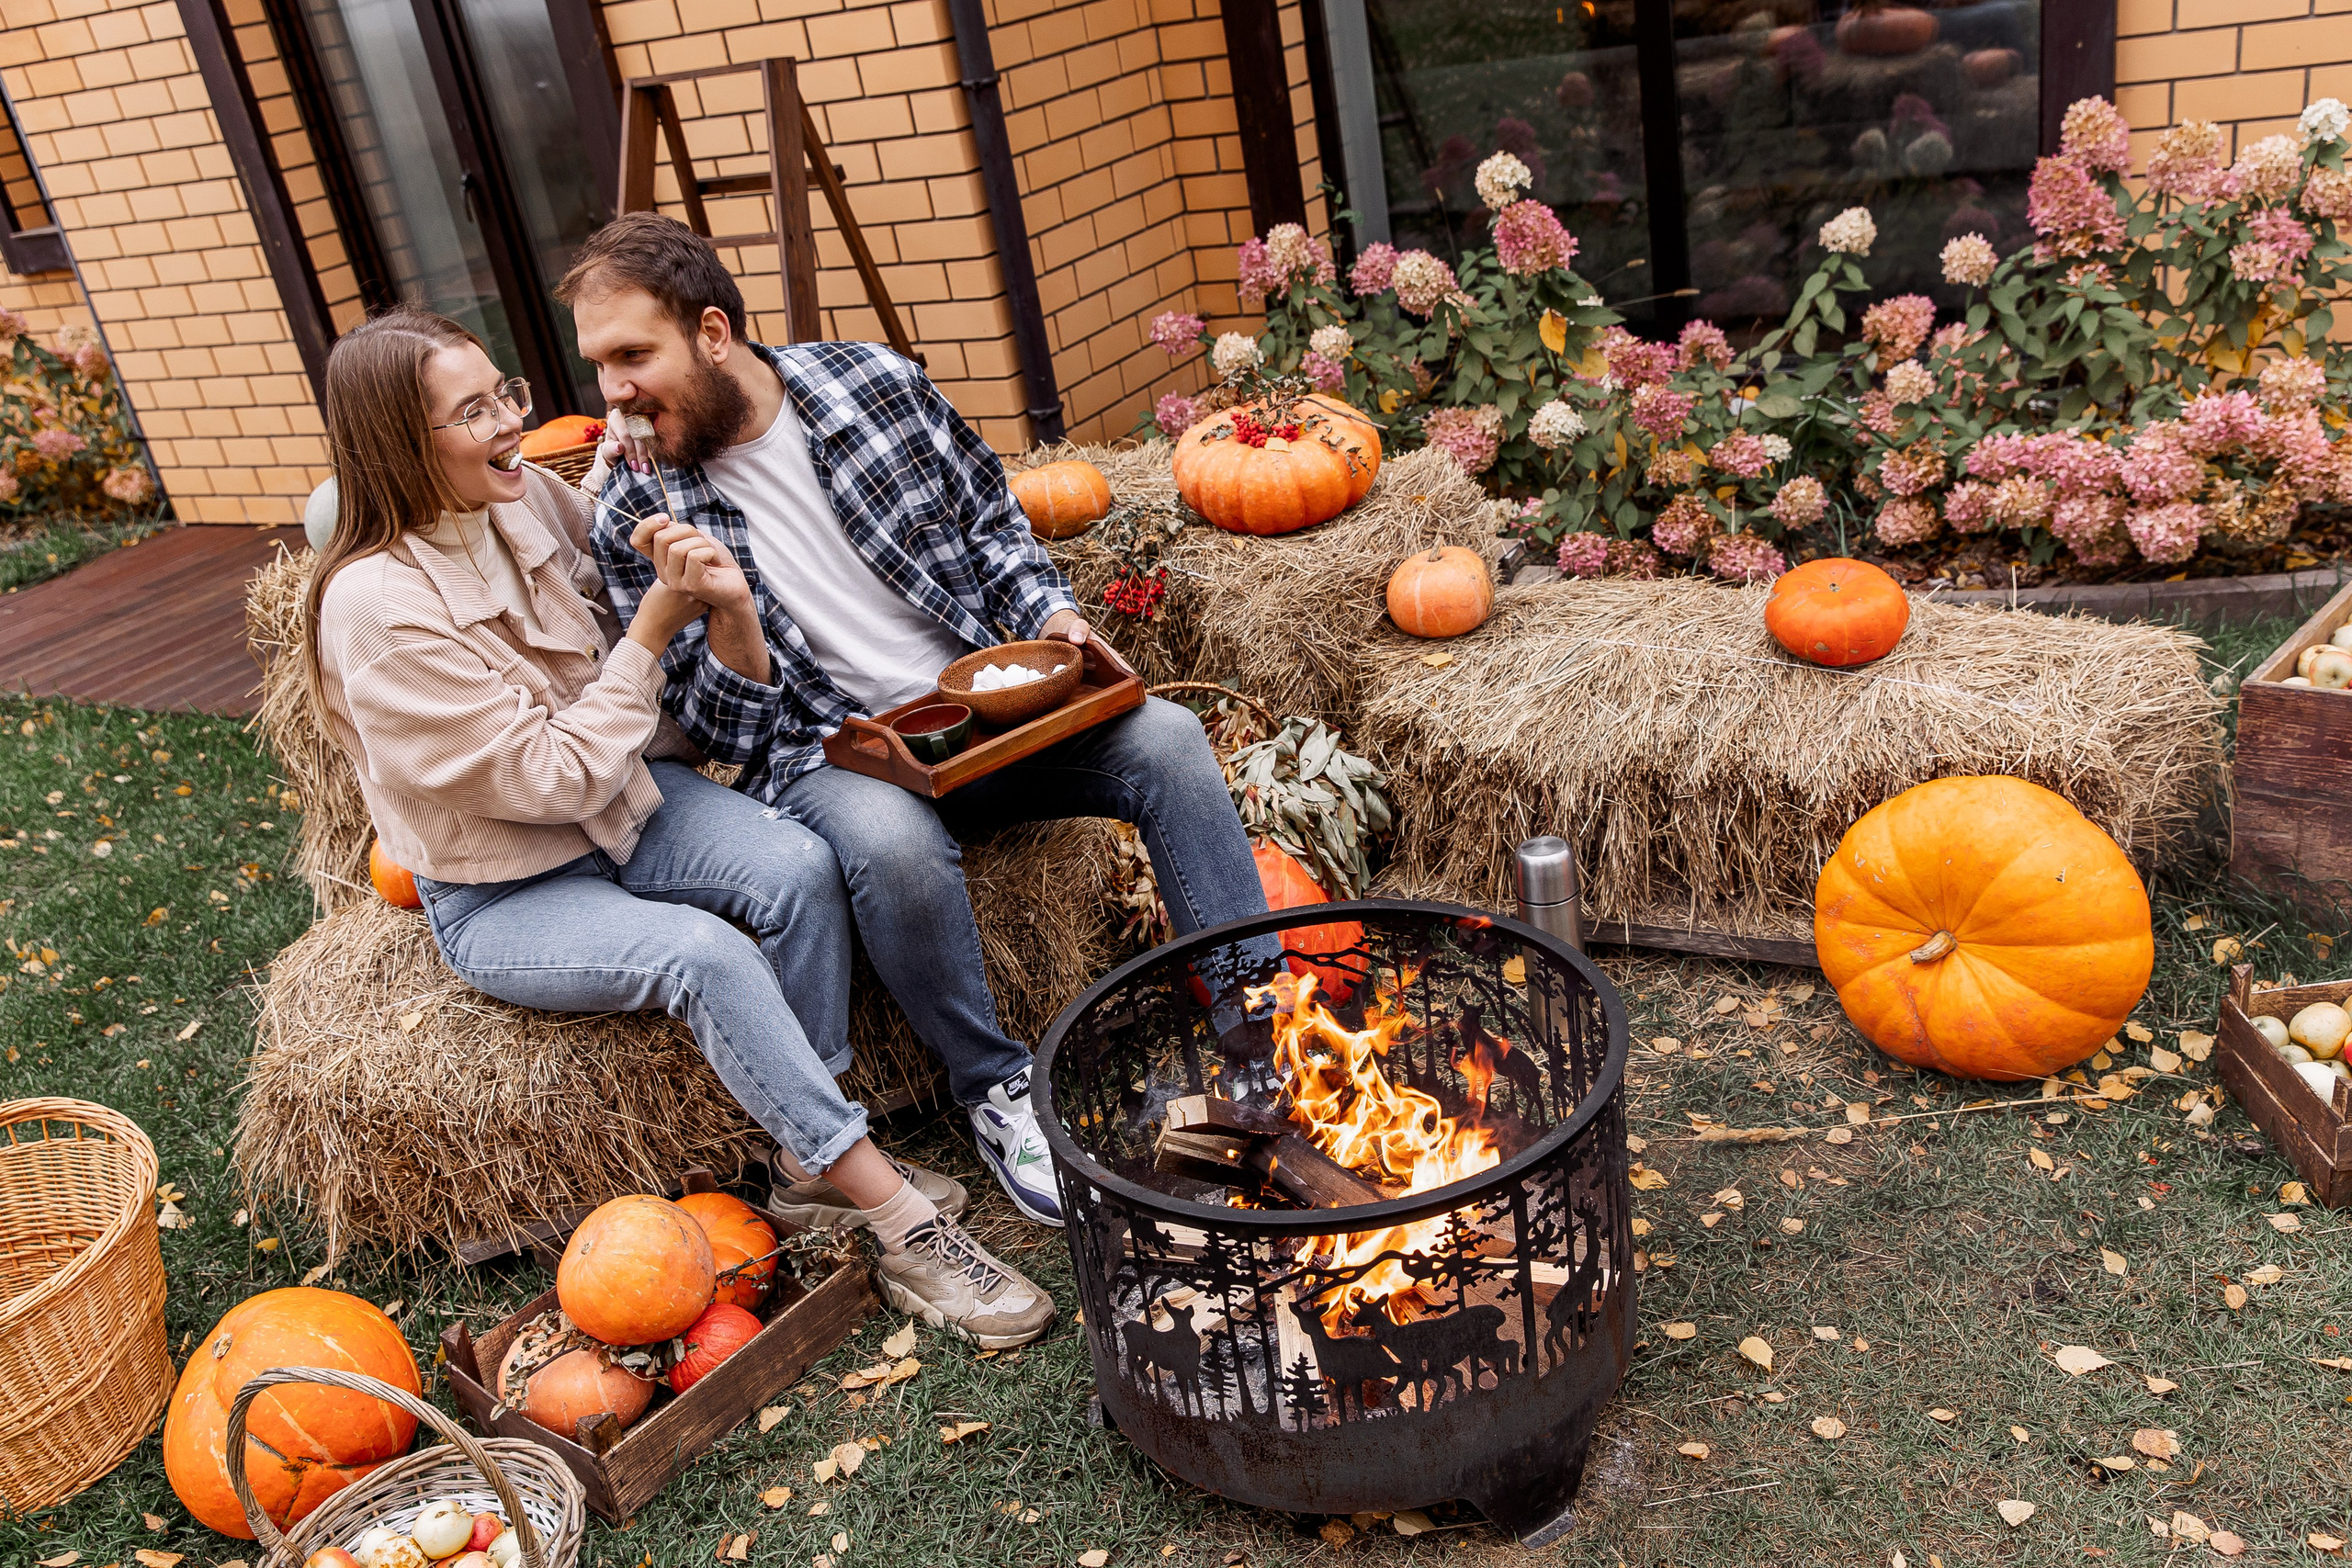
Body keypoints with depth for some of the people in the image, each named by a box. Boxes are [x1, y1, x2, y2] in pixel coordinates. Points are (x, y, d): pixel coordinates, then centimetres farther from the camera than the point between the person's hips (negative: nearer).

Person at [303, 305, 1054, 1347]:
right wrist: (657, 624, -22)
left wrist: (714, 597, -17)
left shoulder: (529, 500, -6)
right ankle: (895, 1220, -25)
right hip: (504, 896, -6)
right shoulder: (378, 606, -25)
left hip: (622, 799, 6)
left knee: (799, 866, -22)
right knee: (701, 953, -31)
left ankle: (814, 1151, -8)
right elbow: (553, 778, -23)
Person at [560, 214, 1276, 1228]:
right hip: (830, 751, -3)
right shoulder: (639, 515, -6)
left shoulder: (874, 382, -2)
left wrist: (1047, 615, -5)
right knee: (891, 841, -37)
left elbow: (991, 519, 12)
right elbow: (726, 735, -5)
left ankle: (1256, 1027, -9)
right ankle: (996, 1090, -13)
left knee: (1167, 740, -20)